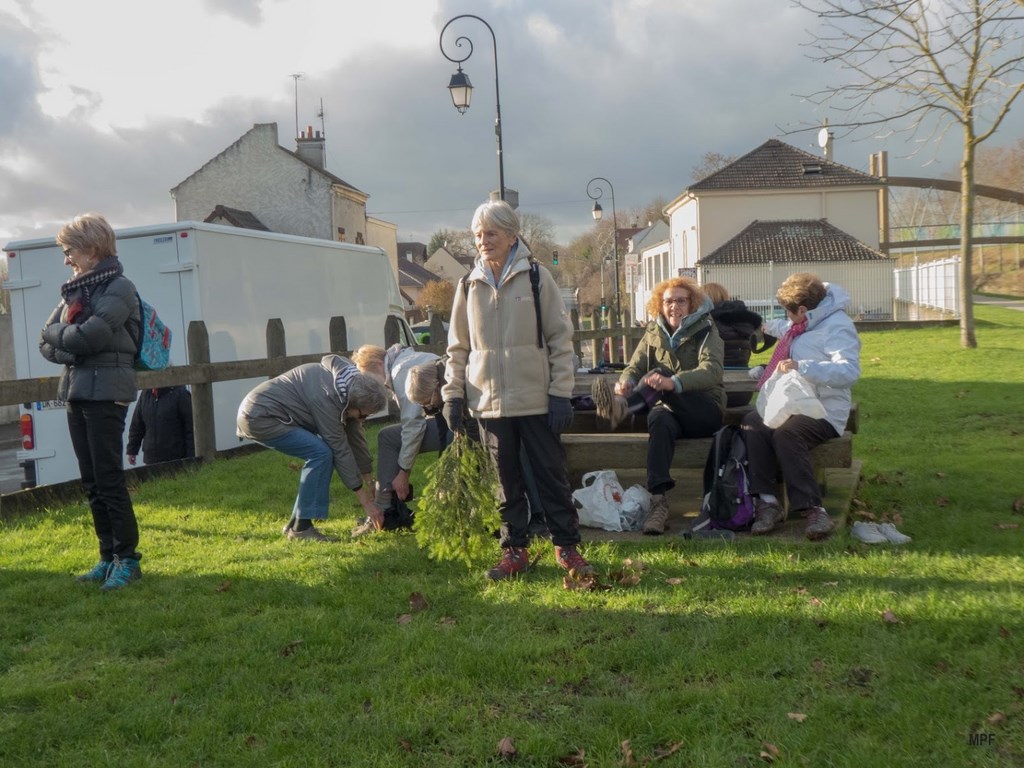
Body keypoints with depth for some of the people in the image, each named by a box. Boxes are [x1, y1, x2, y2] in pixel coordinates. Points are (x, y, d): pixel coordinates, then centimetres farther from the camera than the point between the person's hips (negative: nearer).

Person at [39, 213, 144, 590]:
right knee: (91, 483, 11)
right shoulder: (74, 291, 16)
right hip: (76, 392, 8)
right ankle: (108, 556, 19)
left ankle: (128, 559, 3)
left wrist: (59, 334, -2)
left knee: (109, 480, -6)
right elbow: (46, 342, 10)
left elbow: (90, 336, -20)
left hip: (106, 393, -8)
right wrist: (67, 344, -9)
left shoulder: (119, 287, -8)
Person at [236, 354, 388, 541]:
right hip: (259, 417, -10)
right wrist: (366, 502, -15)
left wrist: (369, 482, 13)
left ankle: (295, 523, 11)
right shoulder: (326, 396, -26)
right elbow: (341, 450, -21)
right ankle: (301, 528, -12)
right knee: (321, 454, -19)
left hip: (260, 412, 10)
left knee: (322, 452, 5)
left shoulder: (350, 383, 0)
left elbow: (355, 436, 8)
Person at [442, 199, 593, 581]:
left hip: (536, 400, -3)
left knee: (552, 475, 4)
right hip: (489, 402, 3)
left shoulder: (537, 278, -2)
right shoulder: (469, 287, 7)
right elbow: (458, 348, 13)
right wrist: (453, 395, 7)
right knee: (507, 481, 10)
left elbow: (560, 338, -2)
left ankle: (567, 547, 15)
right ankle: (514, 550, 21)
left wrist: (560, 392, -8)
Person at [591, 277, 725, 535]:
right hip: (670, 409, 2)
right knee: (660, 420, -36)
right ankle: (658, 502, -46)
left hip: (705, 411, -2)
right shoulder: (654, 333, 15)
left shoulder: (706, 331, 2)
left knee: (660, 372, -28)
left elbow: (711, 371, -16)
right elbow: (635, 367, 3)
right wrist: (625, 382, -24)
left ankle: (620, 408, -54)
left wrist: (672, 382, -37)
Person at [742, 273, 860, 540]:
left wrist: (802, 366, -33)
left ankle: (812, 509, -34)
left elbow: (850, 371, -26)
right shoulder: (805, 323, 19)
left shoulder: (837, 327, -11)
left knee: (785, 433, -37)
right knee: (753, 422, -23)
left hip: (824, 413, -8)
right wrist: (769, 327, 62)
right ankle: (766, 500, -29)